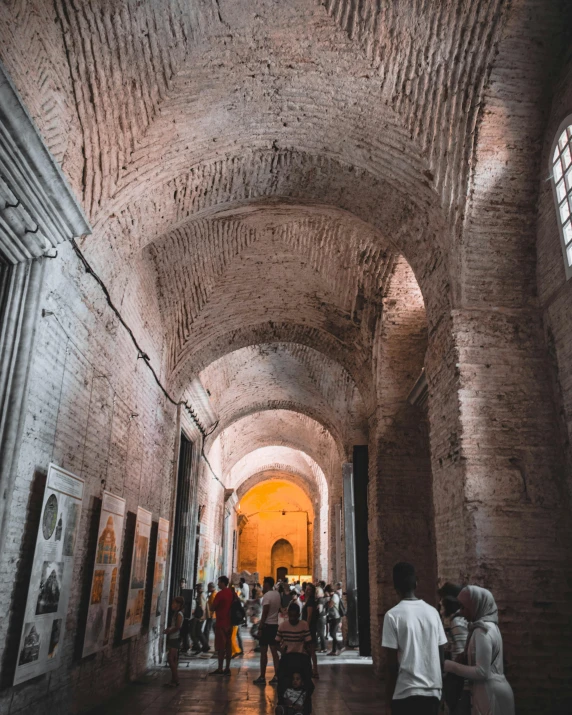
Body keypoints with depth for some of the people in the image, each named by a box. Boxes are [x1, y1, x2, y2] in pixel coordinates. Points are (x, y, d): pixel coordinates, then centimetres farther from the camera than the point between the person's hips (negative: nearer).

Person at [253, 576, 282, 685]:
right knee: (274, 651, 8)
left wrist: (260, 628, -15)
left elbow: (265, 613, -18)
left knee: (263, 652, 0)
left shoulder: (267, 596, -14)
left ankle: (262, 677, 3)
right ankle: (276, 676, 7)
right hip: (275, 625, 7)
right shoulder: (277, 594, 8)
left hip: (267, 625, -7)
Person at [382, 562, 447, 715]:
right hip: (433, 691, 5)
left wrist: (389, 693, 1)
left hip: (406, 692, -4)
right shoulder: (432, 612, 2)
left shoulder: (393, 615, -11)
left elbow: (392, 662, -10)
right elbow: (441, 655, 6)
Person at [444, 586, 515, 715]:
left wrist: (451, 666, -15)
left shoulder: (482, 630, -17)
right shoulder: (489, 626, 12)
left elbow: (482, 672, -21)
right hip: (495, 690, 9)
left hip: (490, 693, -9)